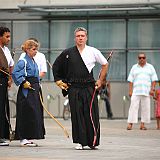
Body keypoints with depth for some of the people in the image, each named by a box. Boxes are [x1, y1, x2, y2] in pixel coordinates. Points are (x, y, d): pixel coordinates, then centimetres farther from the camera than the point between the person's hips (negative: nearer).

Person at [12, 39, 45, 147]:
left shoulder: (33, 62, 16)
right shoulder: (23, 61, -11)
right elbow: (15, 73, -21)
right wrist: (23, 82, -19)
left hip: (35, 90, 9)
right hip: (26, 92, -9)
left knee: (36, 113, 8)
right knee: (27, 115, -9)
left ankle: (28, 138, 14)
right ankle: (23, 139, -4)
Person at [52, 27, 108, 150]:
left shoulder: (93, 52, 3)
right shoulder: (68, 53, 5)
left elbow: (105, 64, 15)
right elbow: (56, 67, 17)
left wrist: (100, 81, 11)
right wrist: (59, 81, 11)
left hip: (89, 88, -1)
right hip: (74, 88, 1)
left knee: (91, 115, -4)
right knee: (77, 115, -2)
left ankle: (93, 142, 6)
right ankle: (80, 142, 4)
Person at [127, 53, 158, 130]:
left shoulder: (150, 67, 12)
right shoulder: (134, 67, 13)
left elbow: (154, 80, 8)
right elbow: (130, 80, 9)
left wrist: (152, 89, -4)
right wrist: (130, 90, 0)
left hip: (146, 91, 1)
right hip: (136, 91, -1)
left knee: (145, 108, -2)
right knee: (133, 107, -9)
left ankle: (142, 124, 3)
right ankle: (130, 123, -11)